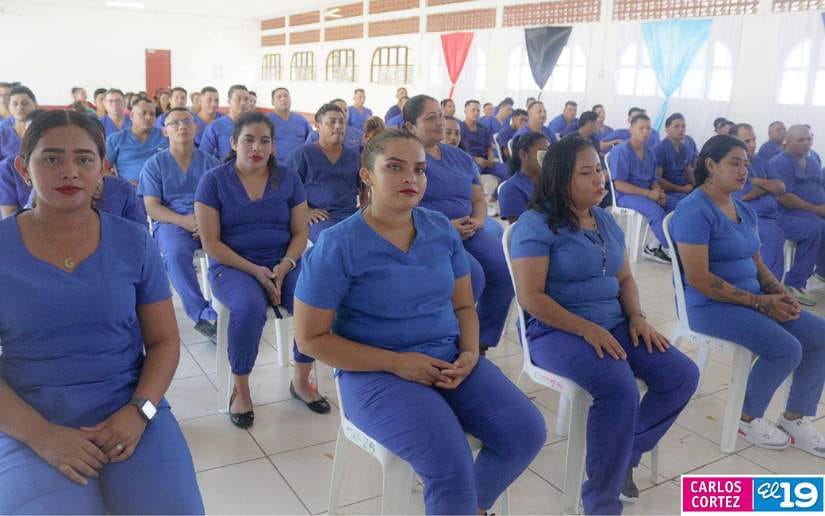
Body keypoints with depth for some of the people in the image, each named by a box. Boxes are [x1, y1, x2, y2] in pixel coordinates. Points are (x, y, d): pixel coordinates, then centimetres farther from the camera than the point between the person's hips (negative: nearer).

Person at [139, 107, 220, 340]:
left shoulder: (210, 162, 16)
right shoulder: (154, 164, 12)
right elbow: (152, 207, 2)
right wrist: (183, 221, -16)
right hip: (171, 222, -1)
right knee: (176, 254, -35)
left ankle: (216, 312, -23)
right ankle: (203, 315, -29)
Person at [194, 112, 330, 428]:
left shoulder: (288, 179, 8)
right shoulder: (213, 181, 0)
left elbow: (300, 233, 7)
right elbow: (210, 242, -5)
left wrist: (284, 266, -13)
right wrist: (255, 271, -16)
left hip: (283, 263, 3)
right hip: (232, 266, -3)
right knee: (251, 306, -36)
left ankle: (301, 380, -2)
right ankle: (240, 389, -12)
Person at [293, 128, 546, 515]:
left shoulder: (442, 230, 4)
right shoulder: (337, 245, -11)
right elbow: (311, 338, -9)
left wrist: (470, 354, -8)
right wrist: (395, 362, -16)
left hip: (449, 359, 6)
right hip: (377, 372, -5)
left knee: (527, 432, -11)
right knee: (451, 467, -27)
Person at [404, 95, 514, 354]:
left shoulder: (460, 158, 19)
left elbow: (479, 199, 21)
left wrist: (478, 221, -4)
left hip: (466, 232, 6)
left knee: (504, 270, -19)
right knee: (472, 276, -30)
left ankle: (482, 341, -2)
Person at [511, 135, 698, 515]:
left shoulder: (606, 221, 14)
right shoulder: (535, 224, -11)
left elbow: (625, 279, 18)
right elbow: (531, 297, -17)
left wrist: (637, 317, -2)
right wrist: (587, 329, -22)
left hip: (613, 325, 8)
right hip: (557, 330, -8)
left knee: (682, 375, -6)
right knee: (619, 388, -31)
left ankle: (623, 455, 10)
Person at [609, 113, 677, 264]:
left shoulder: (649, 152, 10)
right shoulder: (620, 151, -12)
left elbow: (653, 179, 15)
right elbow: (619, 185, -17)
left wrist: (659, 192, -10)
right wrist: (648, 193, -20)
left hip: (647, 193, 8)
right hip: (625, 195, -7)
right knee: (656, 211, -30)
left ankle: (654, 246, -11)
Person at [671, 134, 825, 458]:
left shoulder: (744, 210, 13)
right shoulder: (695, 211, -16)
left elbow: (757, 264, 18)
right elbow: (699, 279, -21)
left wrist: (779, 292, -3)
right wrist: (759, 302, -19)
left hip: (752, 298, 9)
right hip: (709, 305, -9)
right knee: (786, 348, -22)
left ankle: (795, 419, 11)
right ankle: (748, 418, 3)